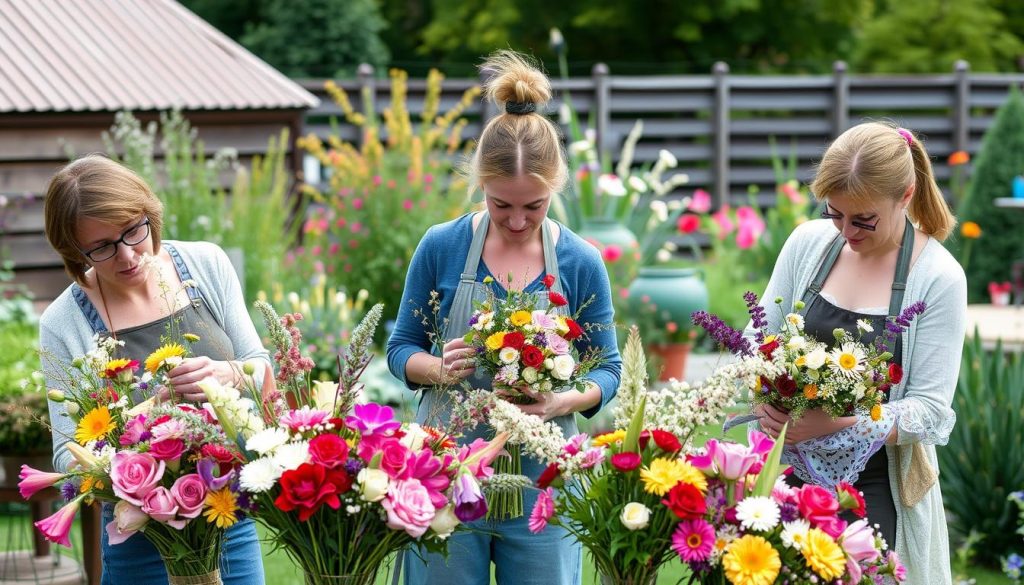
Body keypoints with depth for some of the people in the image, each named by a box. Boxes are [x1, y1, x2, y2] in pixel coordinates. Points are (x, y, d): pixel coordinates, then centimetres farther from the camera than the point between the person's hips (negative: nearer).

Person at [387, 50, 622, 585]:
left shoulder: (581, 263, -1)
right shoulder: (441, 248, -2)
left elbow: (607, 369, 5)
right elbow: (400, 348, 5)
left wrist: (566, 401, -16)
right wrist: (441, 369, -17)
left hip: (542, 477, 0)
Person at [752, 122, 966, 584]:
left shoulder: (939, 278, -9)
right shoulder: (808, 243, 1)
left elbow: (930, 410, -12)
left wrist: (838, 423, -26)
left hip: (876, 487, -3)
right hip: (791, 469, 3)